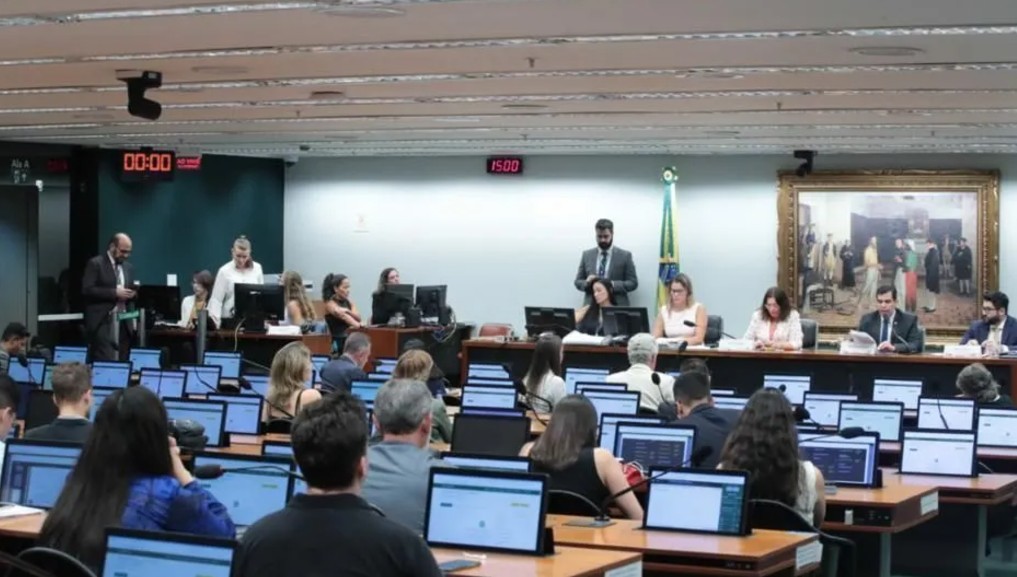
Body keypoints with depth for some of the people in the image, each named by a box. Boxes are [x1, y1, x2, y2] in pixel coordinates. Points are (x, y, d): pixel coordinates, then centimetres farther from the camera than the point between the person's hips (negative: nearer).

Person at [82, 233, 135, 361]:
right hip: (102, 323, -6)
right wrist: (114, 293, -17)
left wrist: (132, 294, -2)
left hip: (123, 323, 6)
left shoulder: (128, 268, 17)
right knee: (104, 362, -13)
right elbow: (87, 290, -12)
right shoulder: (95, 264, -3)